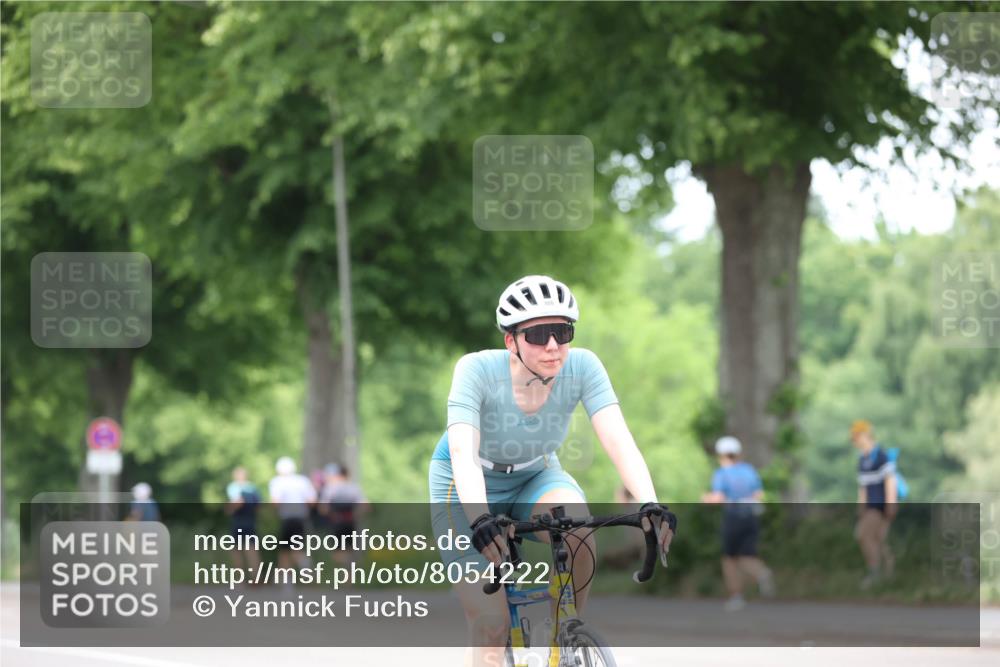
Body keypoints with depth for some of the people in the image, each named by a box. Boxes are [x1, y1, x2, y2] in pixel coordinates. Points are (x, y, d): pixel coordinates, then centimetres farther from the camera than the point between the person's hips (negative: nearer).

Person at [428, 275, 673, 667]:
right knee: (491, 625, -15)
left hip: (535, 478, 2)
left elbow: (618, 439, -33)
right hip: (468, 487, -2)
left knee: (578, 526, -31)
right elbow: (462, 451, -42)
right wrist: (479, 519, -59)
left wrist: (649, 504, -50)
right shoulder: (478, 370, -31)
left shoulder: (582, 366, -24)